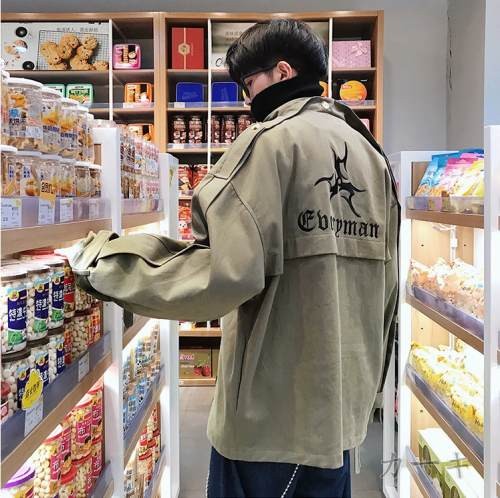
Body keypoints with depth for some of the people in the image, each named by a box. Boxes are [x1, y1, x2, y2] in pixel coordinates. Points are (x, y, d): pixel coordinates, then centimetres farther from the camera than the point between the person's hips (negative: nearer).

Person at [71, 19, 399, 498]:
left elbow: (223, 270, -24)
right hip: (342, 401, 7)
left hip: (274, 409, -7)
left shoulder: (273, 138, -13)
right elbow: (384, 279, 12)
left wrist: (106, 263, -13)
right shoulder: (371, 153, 9)